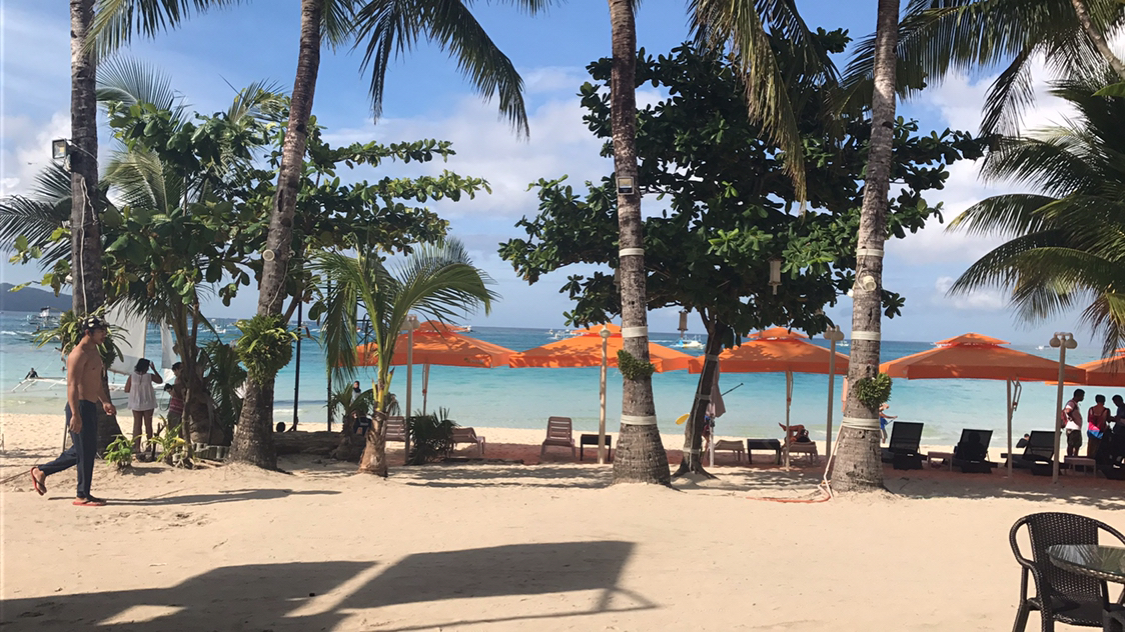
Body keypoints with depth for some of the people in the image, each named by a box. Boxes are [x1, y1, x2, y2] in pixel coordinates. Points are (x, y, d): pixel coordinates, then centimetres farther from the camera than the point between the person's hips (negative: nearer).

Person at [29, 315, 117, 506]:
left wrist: (105, 402, 17)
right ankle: (83, 496, 5)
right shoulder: (79, 354, -15)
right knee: (85, 452, -4)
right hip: (80, 407, -10)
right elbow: (72, 385, -21)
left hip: (91, 407, 10)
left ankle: (41, 471, 31)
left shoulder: (94, 352, 16)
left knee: (80, 451, 17)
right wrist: (75, 415, -26)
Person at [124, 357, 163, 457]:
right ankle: (149, 445, 14)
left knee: (137, 425, 6)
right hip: (148, 404, -1)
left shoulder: (132, 377, -8)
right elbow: (161, 381, 7)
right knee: (148, 425, 9)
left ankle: (137, 447, 3)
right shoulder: (150, 376, -11)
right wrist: (154, 370, 9)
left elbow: (126, 390, -4)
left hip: (136, 405, 1)